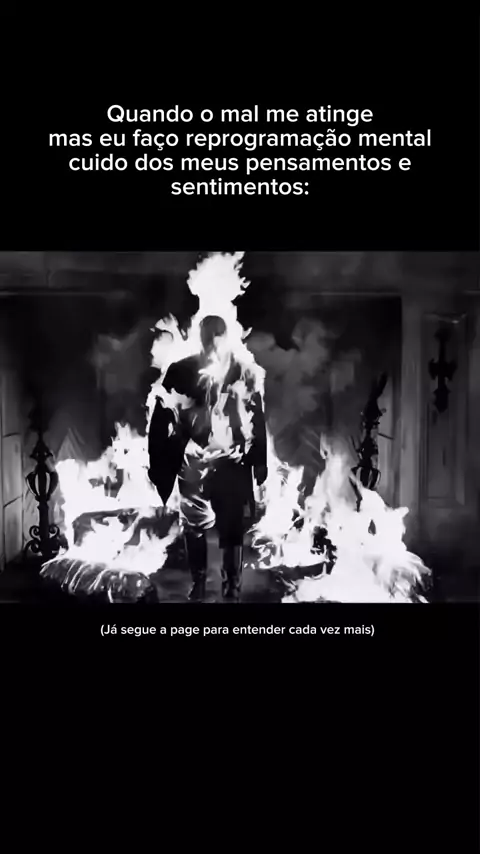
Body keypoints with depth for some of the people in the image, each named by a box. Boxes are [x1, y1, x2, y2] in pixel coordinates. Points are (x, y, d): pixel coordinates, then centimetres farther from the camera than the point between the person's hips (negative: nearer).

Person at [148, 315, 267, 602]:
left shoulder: (244, 370, 1)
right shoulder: (182, 370, 0)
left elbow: (257, 417, 4)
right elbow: (163, 416, 0)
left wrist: (260, 460, 3)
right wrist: (158, 461, -6)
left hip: (233, 462, 0)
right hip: (193, 462, 1)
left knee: (232, 528, 5)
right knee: (194, 527, 9)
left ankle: (233, 590, 19)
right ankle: (198, 586, 28)